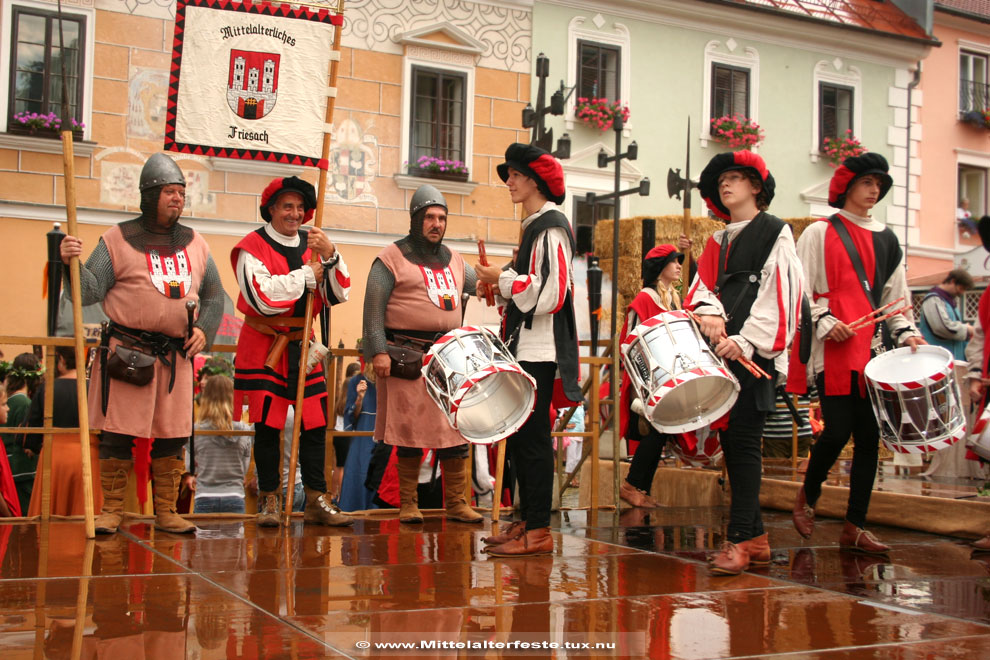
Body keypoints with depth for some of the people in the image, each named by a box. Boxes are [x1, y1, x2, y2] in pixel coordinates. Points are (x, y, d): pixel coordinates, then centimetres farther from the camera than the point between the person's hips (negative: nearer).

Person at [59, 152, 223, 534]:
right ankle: (111, 511, 8)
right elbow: (90, 292, -5)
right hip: (126, 352, -4)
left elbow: (214, 296, 20)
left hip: (176, 355, 4)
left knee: (172, 437, 6)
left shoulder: (194, 244, 14)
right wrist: (73, 263, -23)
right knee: (117, 432, -3)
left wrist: (204, 329, 4)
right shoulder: (118, 240, 1)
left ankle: (166, 512, 16)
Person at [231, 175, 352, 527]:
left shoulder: (313, 244, 9)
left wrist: (330, 256, -16)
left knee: (315, 423, 3)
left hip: (303, 346, 4)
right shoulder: (253, 247, -6)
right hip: (264, 348, -4)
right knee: (267, 425, -1)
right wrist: (308, 275, -14)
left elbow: (337, 295, 0)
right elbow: (263, 297, -21)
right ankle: (269, 500, 11)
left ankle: (317, 499, 10)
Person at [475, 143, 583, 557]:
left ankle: (538, 531, -3)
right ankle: (527, 522, 19)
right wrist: (501, 287, 11)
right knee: (519, 435, 12)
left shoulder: (550, 227, -11)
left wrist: (503, 279, -13)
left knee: (532, 437, -8)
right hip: (525, 347, 10)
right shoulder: (534, 226, 19)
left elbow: (549, 293, -21)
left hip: (540, 349, -10)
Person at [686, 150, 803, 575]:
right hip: (722, 352, 6)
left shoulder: (774, 232, 4)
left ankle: (738, 541, -10)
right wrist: (709, 313, -12)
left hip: (754, 353, -6)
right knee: (730, 441, 5)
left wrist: (745, 340, -17)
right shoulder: (718, 242, 23)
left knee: (743, 441, -10)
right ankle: (755, 537, 12)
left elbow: (778, 293, -7)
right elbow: (703, 285, 11)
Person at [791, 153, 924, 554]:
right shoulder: (819, 233, 4)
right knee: (838, 431, -12)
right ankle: (806, 499, 15)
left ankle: (854, 527, 8)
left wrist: (905, 331, 3)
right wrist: (823, 322, -14)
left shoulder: (886, 240, 18)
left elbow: (895, 297, 19)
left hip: (874, 350, 5)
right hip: (833, 350, -5)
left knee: (869, 436, 1)